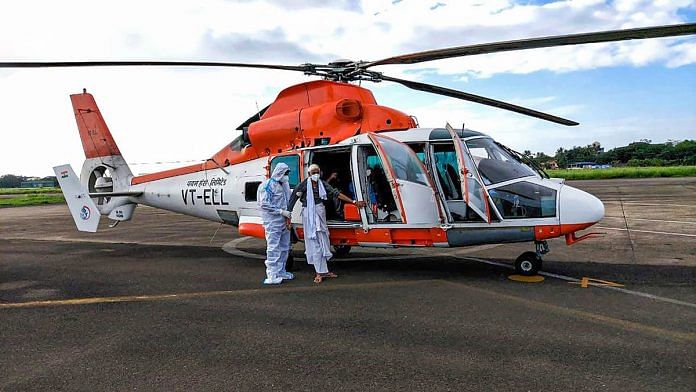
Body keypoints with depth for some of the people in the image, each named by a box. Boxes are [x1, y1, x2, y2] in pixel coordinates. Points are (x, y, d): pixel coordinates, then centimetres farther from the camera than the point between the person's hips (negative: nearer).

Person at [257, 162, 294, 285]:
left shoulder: (284, 185, 16)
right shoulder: (268, 185, -10)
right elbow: (264, 204, -16)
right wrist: (281, 212, -18)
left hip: (284, 222, 9)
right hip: (273, 222, -9)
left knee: (284, 247, 14)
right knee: (273, 248, -8)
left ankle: (281, 271, 27)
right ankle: (272, 275, -5)